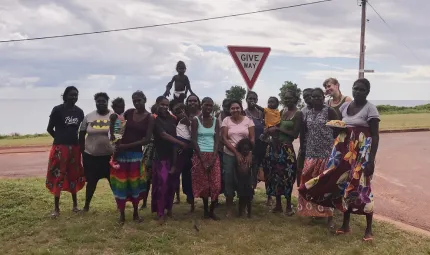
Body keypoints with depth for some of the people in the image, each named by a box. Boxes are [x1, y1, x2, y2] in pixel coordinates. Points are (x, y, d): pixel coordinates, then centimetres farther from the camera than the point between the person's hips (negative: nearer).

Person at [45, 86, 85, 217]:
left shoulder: (79, 112, 6)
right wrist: (61, 139, 5)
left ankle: (75, 204, 23)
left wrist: (80, 143, 8)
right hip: (60, 147, -4)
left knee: (74, 175, 11)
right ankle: (56, 208, 8)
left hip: (75, 147, 4)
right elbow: (50, 128, -2)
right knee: (58, 176, -1)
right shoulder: (57, 109, -7)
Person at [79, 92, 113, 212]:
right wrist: (82, 151, 6)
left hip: (110, 155, -1)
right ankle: (86, 205, 27)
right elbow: (82, 134, 8)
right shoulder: (88, 117, 2)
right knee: (91, 181, 11)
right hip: (91, 155, 1)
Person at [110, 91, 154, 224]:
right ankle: (122, 214, 15)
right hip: (121, 152, 2)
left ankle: (136, 213, 24)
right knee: (120, 183, 3)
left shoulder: (149, 118, -6)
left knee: (135, 183, 8)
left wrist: (127, 146, -17)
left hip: (136, 153, -2)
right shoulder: (129, 112, 2)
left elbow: (147, 139, -12)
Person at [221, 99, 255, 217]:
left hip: (245, 154, 1)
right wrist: (236, 152, -13)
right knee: (229, 180, 1)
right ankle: (229, 209, 12)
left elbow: (252, 139, -1)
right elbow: (224, 139, -5)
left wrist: (249, 154, -15)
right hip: (229, 155, 0)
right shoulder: (226, 120, 1)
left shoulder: (248, 120, 2)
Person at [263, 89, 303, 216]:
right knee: (275, 175, 11)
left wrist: (277, 129, -14)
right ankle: (278, 204, 23)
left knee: (286, 177, 1)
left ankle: (289, 205, 17)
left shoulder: (298, 114, -8)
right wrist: (271, 130, 0)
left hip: (286, 148, -7)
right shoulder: (283, 111, 12)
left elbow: (295, 134, -14)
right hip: (275, 146, 7)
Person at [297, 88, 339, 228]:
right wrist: (302, 149, 12)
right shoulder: (308, 113, 12)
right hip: (311, 153, 5)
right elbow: (303, 132, 18)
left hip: (327, 153, -5)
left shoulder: (329, 111, -5)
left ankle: (329, 216, 1)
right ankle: (315, 211, 19)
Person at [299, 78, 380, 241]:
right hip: (345, 151, 6)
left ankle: (369, 229, 10)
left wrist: (371, 160, -18)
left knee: (361, 187, -5)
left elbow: (375, 136, -11)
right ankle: (346, 225, 22)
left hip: (362, 152, -6)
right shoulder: (345, 106, 9)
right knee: (345, 185, 9)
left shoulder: (370, 109, -8)